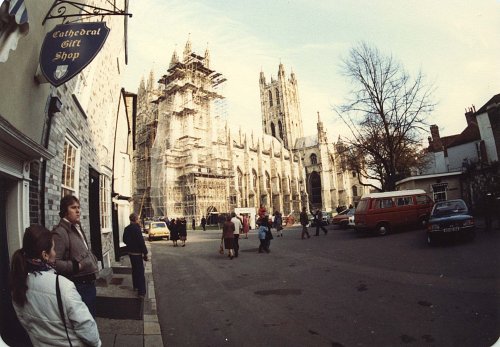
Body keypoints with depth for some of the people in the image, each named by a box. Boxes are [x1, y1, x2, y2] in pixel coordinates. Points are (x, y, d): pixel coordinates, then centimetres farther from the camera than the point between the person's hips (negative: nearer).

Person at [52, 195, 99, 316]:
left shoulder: (78, 228, 14)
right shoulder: (60, 232, -18)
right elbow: (55, 262, -26)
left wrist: (93, 262, 12)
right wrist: (76, 266, -28)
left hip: (89, 282, 9)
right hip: (78, 285, -9)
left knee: (91, 315, 21)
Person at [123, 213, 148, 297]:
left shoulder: (126, 228, 4)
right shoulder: (136, 228, -22)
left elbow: (124, 240, 15)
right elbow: (141, 242, -22)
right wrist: (145, 253, -16)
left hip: (130, 252, 9)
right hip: (137, 252, -9)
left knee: (134, 269, 23)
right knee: (140, 271, -4)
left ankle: (135, 285, 38)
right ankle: (141, 291, -4)